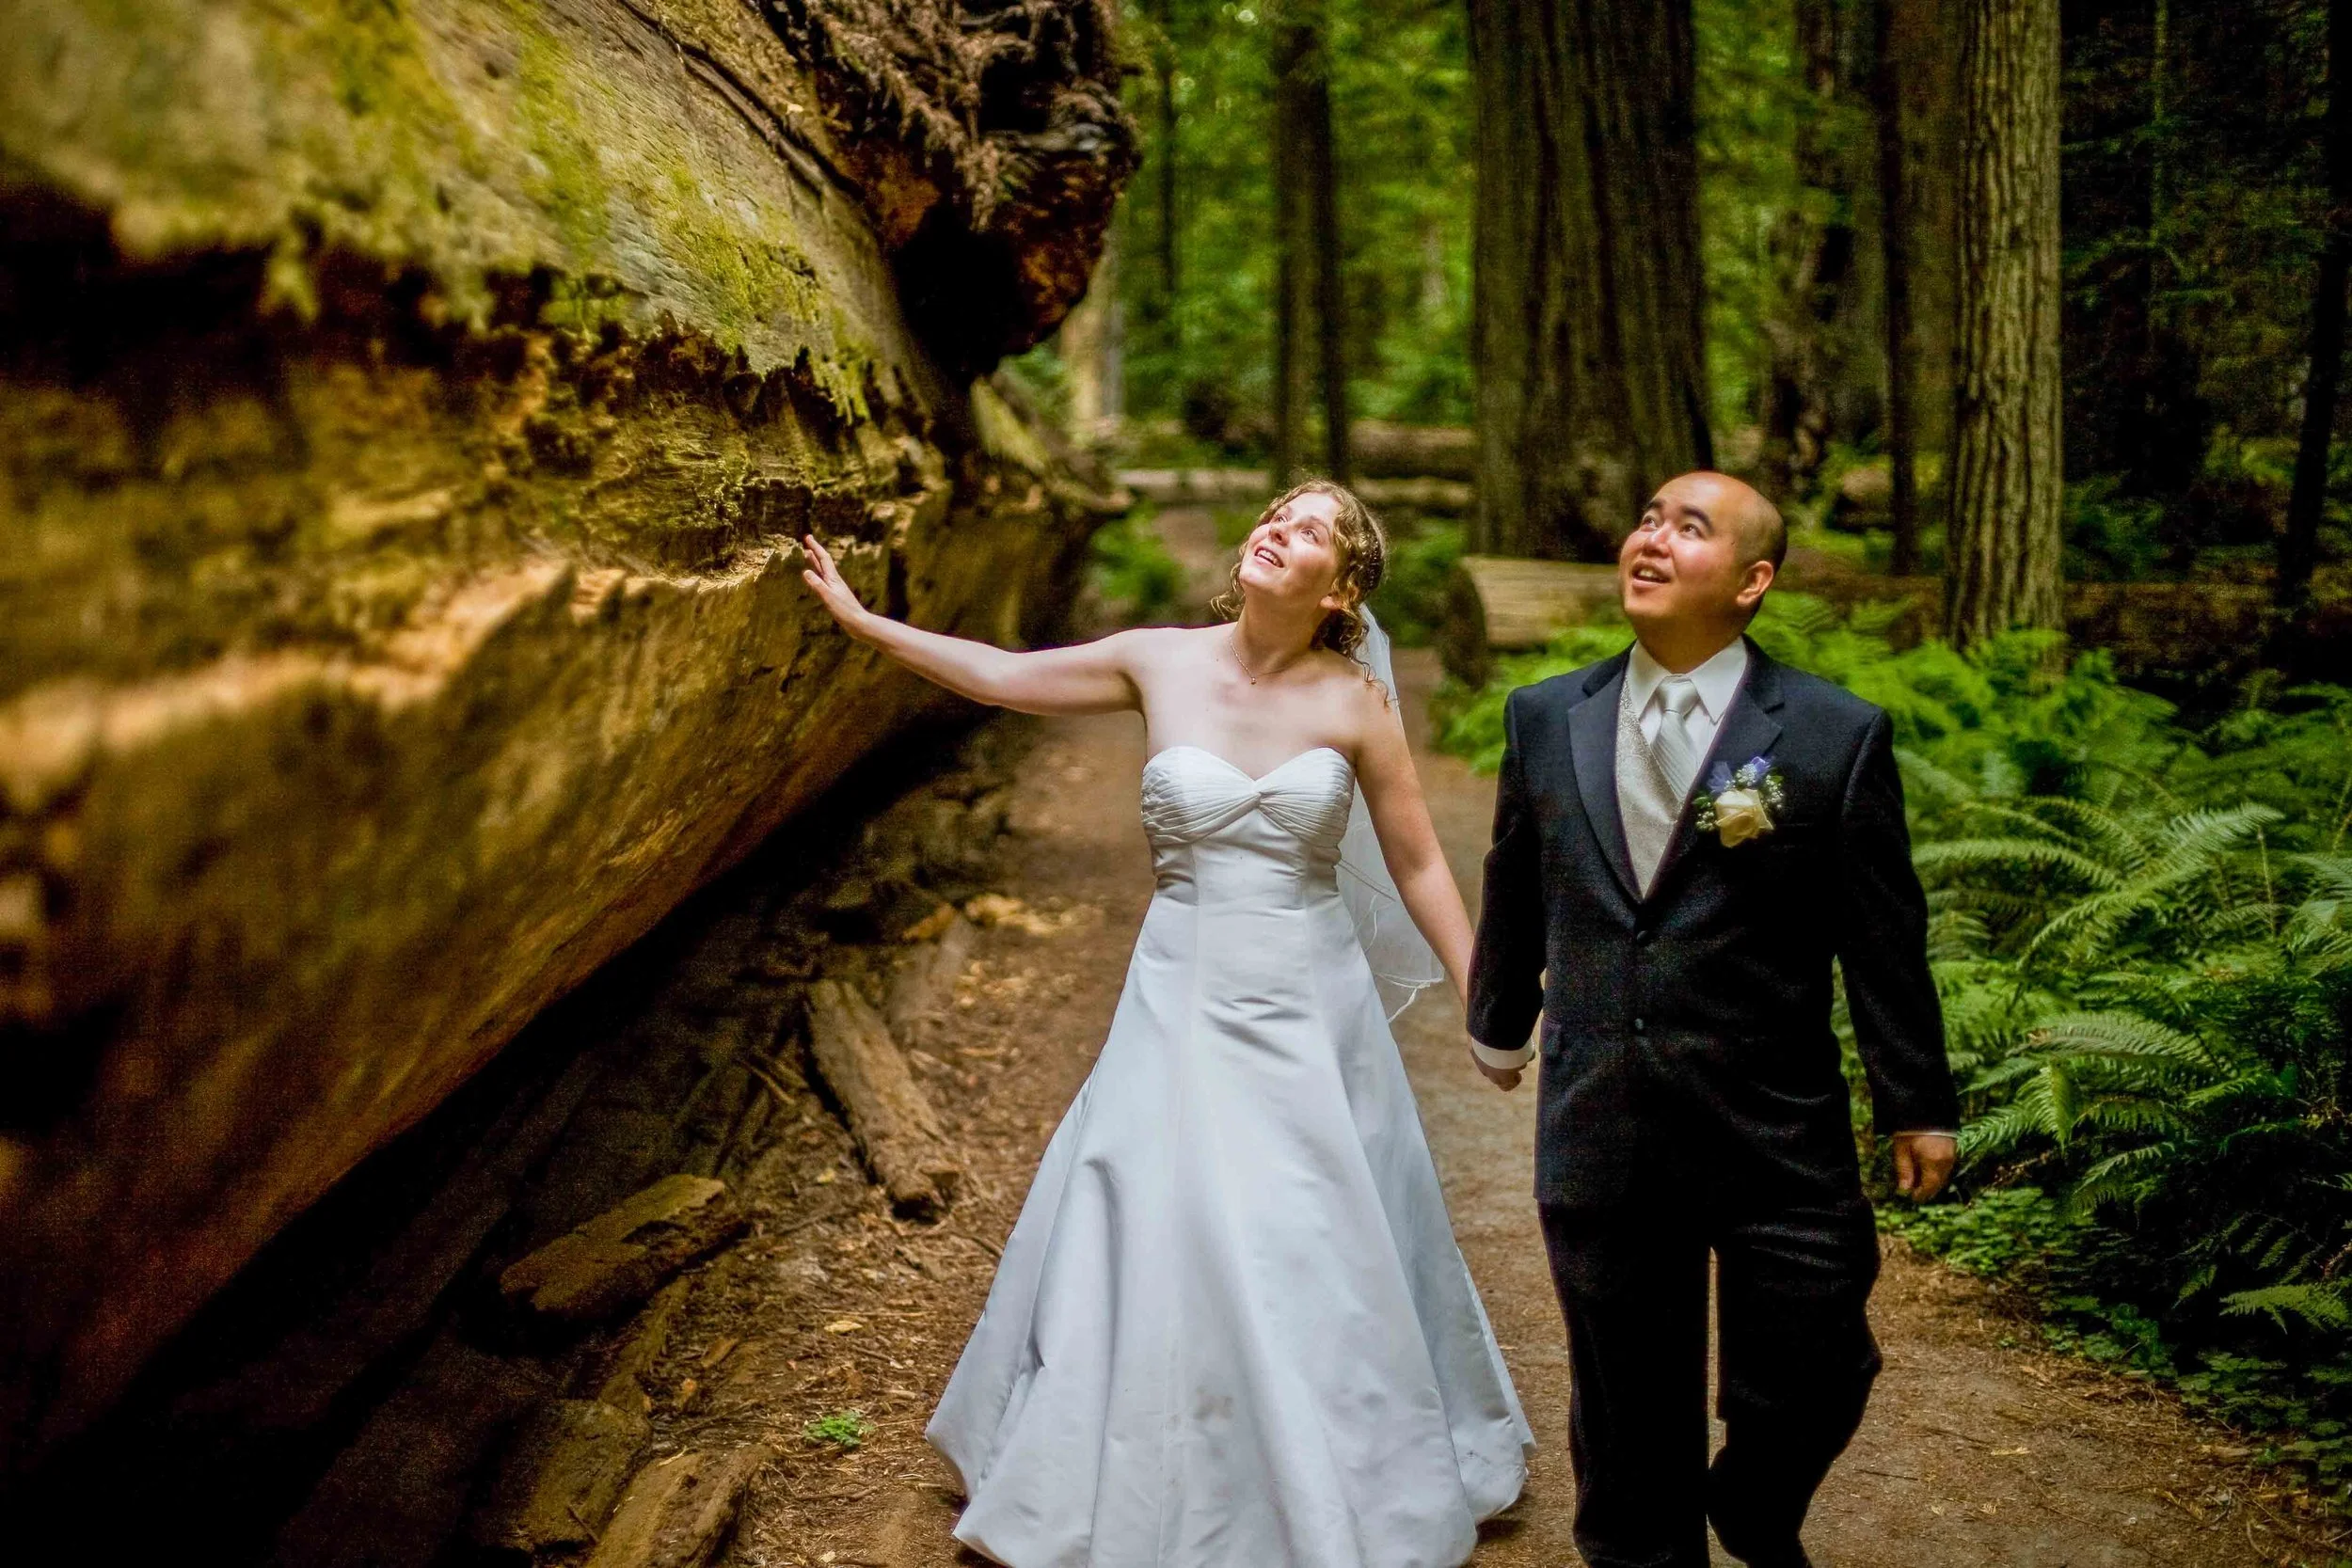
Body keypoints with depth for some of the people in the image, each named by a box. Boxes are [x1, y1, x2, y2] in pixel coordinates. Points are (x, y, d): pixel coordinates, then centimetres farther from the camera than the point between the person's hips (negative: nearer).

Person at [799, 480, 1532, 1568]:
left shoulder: (1355, 701, -7)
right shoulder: (1159, 663, -3)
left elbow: (1419, 867, -2)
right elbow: (999, 676, 6)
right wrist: (861, 619, 9)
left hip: (1311, 1013, 0)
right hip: (1183, 1003, 1)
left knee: (1323, 1266, 11)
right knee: (1149, 1248, 7)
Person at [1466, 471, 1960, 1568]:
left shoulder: (1838, 735, -6)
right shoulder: (1544, 717, 2)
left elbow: (1884, 936, -2)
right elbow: (1513, 891, 15)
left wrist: (1918, 1106, 3)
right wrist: (1499, 1020, 25)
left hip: (1779, 1137, -2)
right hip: (1597, 1135, 2)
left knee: (1805, 1391, 8)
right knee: (1626, 1411, 14)